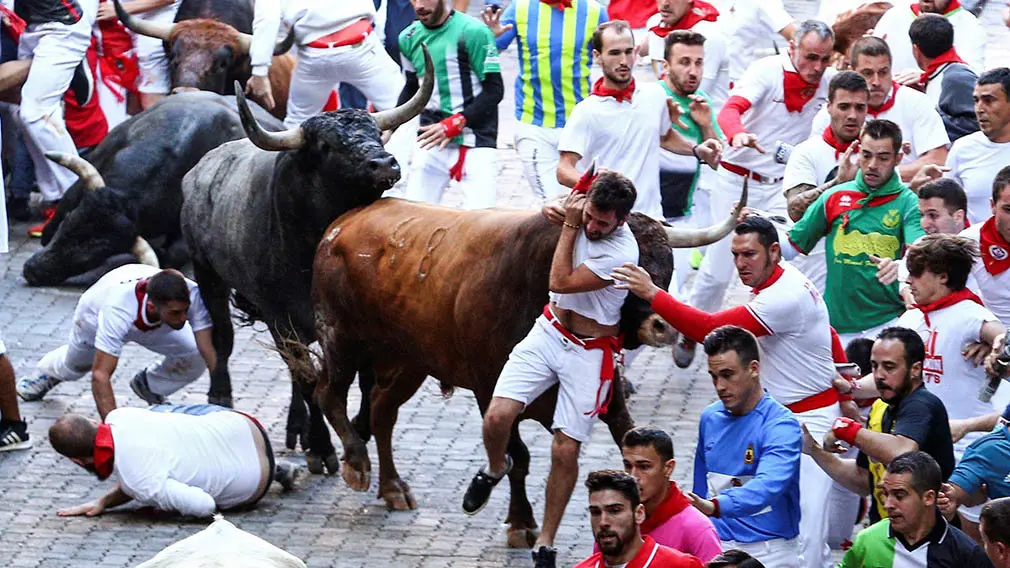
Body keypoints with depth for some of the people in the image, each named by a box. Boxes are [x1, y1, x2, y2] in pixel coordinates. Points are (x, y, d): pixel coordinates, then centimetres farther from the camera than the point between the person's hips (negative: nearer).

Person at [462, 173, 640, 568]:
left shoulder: (622, 253, -25)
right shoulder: (582, 211, -5)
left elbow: (560, 282, -22)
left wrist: (570, 227, -18)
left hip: (589, 354, -5)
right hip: (549, 331, 5)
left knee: (565, 451, -2)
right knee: (497, 417, -11)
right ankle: (496, 468, 25)